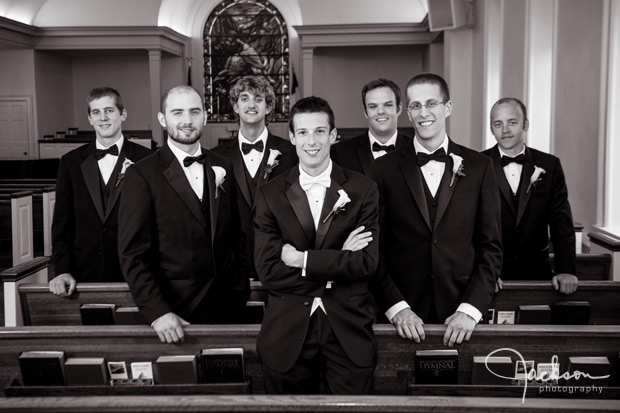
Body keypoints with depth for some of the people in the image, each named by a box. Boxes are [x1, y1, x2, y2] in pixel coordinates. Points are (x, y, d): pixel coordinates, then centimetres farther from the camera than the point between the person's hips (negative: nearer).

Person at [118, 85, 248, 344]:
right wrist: (156, 312, -18)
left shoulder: (223, 167, 7)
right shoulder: (142, 175, -8)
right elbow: (133, 255, -11)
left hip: (227, 303, 4)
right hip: (175, 309, -4)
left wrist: (240, 282, 4)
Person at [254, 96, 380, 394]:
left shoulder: (362, 189, 0)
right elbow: (267, 270, -8)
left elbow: (366, 262, -8)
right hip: (287, 334, 0)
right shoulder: (270, 194, 0)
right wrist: (338, 262, -12)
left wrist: (303, 260, -12)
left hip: (349, 333, 0)